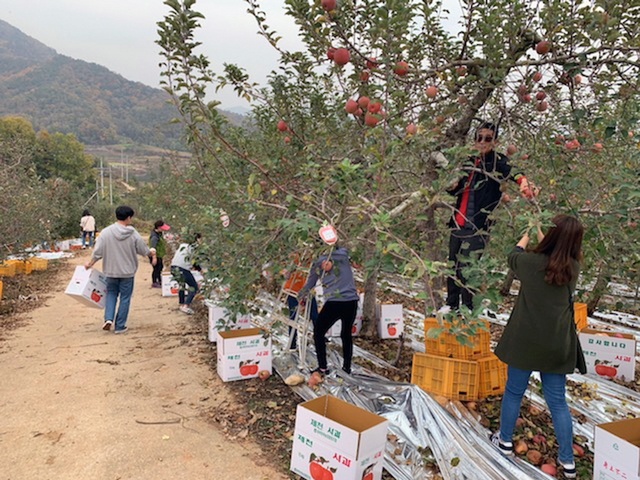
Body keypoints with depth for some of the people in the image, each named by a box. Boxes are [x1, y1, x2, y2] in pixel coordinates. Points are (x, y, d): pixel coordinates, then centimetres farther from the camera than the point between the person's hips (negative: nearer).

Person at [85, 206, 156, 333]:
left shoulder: (106, 232, -8)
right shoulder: (133, 234, -11)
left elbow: (97, 252, -6)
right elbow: (144, 250, -2)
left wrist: (90, 264, 12)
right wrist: (152, 253, 21)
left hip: (111, 271, 2)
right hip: (127, 271, -2)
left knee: (111, 293, 22)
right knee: (125, 298, 9)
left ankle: (108, 318, 5)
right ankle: (120, 326, 14)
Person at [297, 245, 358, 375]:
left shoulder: (318, 262, 9)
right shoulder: (343, 253, 7)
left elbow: (309, 285, 15)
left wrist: (301, 297, 31)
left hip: (333, 303, -3)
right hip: (352, 301, 3)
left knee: (318, 333, 12)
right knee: (346, 334, 19)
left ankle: (322, 368, 11)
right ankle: (347, 367, 22)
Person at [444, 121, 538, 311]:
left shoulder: (497, 162, -4)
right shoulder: (469, 162, 14)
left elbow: (512, 172, -27)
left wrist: (524, 182, -50)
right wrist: (451, 186, 0)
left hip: (477, 226, -6)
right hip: (458, 223, 6)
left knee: (466, 269, -6)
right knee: (452, 266, 13)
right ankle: (451, 305, 30)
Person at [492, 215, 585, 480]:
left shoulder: (531, 262, -13)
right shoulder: (573, 267, -5)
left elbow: (513, 256, 11)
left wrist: (526, 237, 31)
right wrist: (542, 237, 33)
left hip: (525, 341, -2)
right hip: (556, 346, 3)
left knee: (513, 391, 15)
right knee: (557, 401, 13)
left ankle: (505, 440, 33)